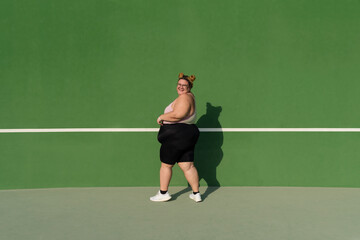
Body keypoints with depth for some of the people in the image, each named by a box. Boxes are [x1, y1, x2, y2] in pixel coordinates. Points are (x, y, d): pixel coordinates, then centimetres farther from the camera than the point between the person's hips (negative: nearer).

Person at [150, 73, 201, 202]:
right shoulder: (189, 96, 17)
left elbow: (178, 115, -28)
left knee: (166, 165, 5)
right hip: (188, 135, 9)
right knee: (188, 166, 8)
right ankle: (196, 194, 8)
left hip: (175, 137, -9)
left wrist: (162, 117, -16)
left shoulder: (184, 97, -16)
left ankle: (163, 193, 15)